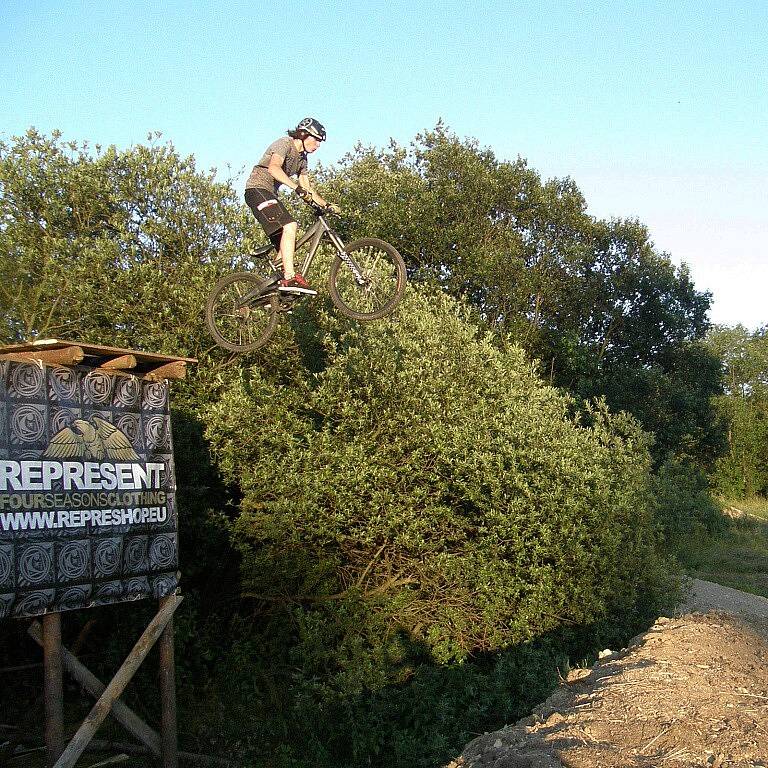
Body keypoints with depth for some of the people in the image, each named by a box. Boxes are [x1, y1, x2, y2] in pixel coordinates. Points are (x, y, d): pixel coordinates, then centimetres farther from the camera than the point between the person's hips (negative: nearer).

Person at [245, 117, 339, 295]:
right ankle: (290, 278, -34)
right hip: (258, 188, -10)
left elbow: (307, 189, 20)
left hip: (270, 194, 10)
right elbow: (273, 167, -29)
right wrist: (296, 188, -38)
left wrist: (326, 205, 7)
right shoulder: (285, 143, -9)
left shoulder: (301, 158, 18)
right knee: (289, 226, -27)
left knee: (284, 245, 4)